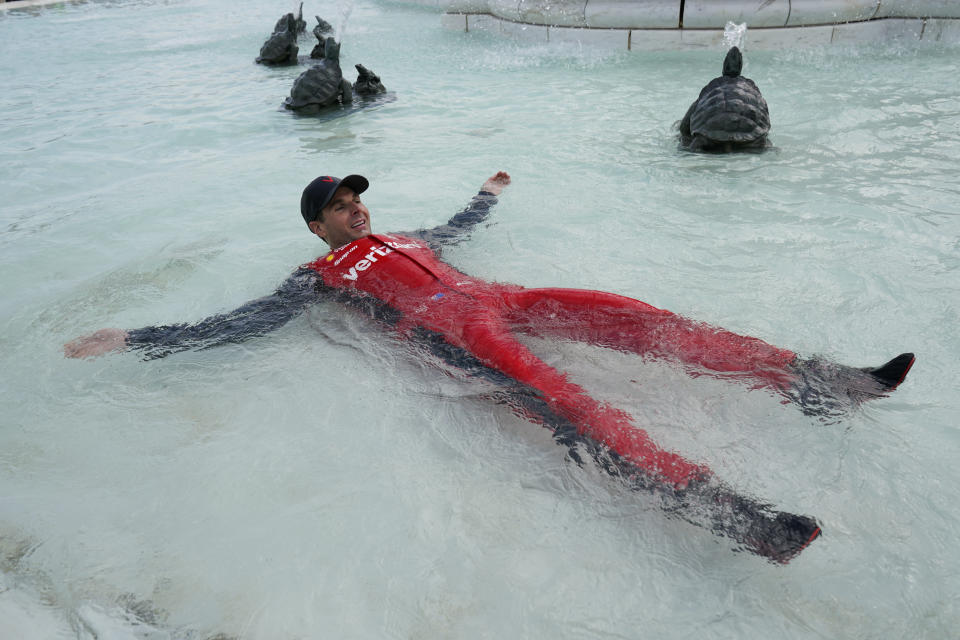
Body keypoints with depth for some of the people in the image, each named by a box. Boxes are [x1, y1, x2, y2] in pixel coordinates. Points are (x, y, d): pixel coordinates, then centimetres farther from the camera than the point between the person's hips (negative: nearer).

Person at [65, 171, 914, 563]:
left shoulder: (401, 239, 33)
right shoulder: (320, 276, 15)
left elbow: (453, 230, 48)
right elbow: (239, 324, 9)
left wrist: (489, 196, 61)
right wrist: (131, 340, 7)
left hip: (492, 299, 7)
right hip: (446, 325, -7)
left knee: (623, 313, -13)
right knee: (549, 390, -35)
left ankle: (810, 379, -17)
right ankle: (708, 500, -50)